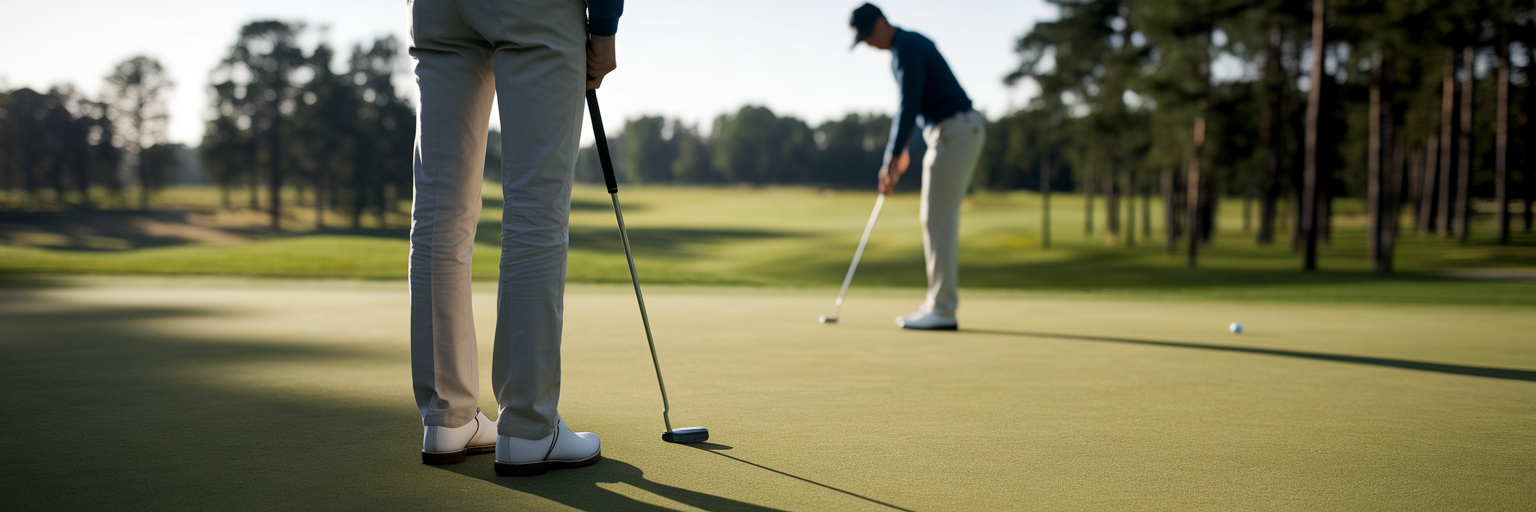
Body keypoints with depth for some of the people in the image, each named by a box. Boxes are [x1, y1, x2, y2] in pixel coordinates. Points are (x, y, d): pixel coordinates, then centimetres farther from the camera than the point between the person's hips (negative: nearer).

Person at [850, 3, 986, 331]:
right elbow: (908, 105, 25)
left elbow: (909, 106, -20)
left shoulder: (907, 48, -14)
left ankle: (942, 310, -6)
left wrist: (893, 158, -17)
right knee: (939, 219, 10)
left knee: (938, 220, -8)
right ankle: (939, 304, 13)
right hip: (957, 131, 10)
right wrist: (896, 153, 22)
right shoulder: (907, 47, 19)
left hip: (955, 131, -10)